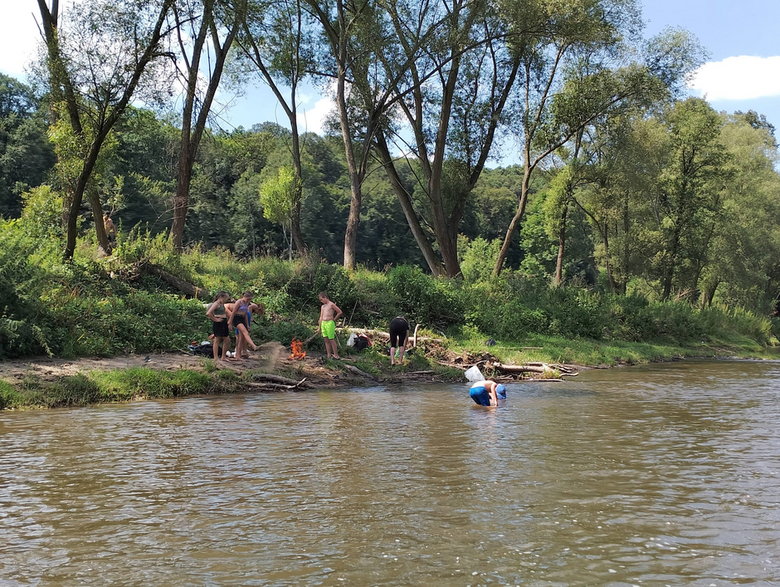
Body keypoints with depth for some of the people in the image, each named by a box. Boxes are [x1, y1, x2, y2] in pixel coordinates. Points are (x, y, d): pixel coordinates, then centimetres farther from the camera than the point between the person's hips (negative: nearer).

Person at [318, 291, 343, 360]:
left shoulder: (331, 304, -6)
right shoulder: (322, 306, 16)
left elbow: (340, 312, -4)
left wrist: (334, 319, 1)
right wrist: (319, 327, 16)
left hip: (330, 323, -7)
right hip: (323, 323, 7)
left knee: (331, 339, -6)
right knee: (326, 340, 6)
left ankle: (336, 355, -1)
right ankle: (329, 355, 10)